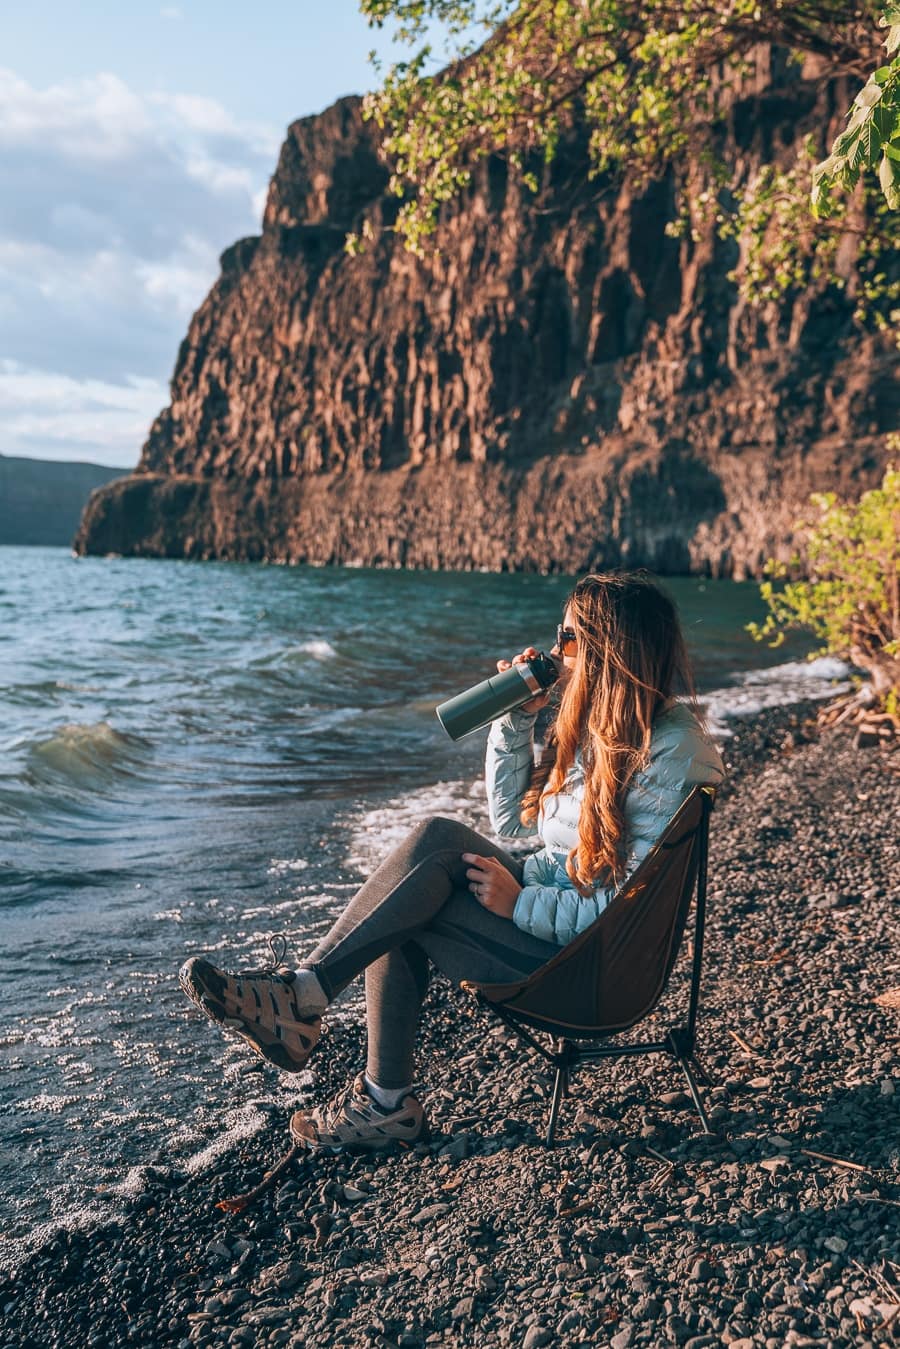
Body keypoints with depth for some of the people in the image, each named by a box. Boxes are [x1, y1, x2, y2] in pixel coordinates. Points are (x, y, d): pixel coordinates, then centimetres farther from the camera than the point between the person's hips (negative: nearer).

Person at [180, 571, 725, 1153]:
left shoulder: (673, 753, -17)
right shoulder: (599, 726, 10)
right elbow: (512, 817, 13)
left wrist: (521, 902, -22)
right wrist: (518, 716, 3)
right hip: (555, 899, 9)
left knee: (439, 840, -22)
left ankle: (299, 995, -15)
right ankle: (388, 1102, -12)